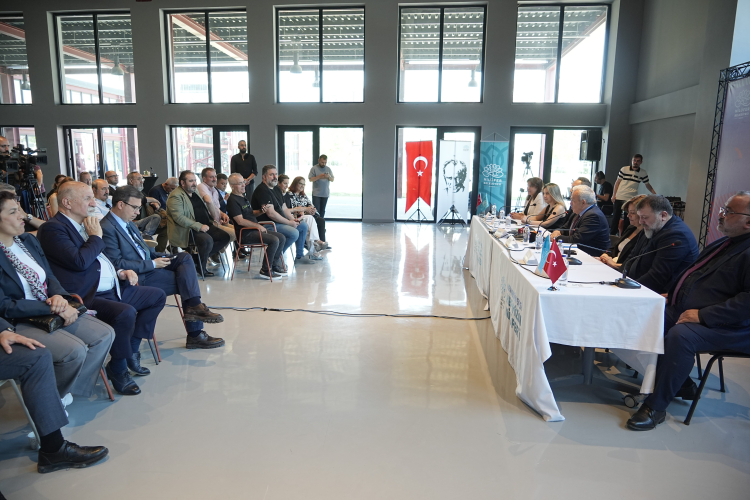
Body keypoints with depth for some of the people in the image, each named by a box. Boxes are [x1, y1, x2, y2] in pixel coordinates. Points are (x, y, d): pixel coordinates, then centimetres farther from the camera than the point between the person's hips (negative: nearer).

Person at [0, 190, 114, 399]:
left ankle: (74, 391, 4)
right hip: (19, 321, -7)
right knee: (75, 350, -27)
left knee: (105, 334, -8)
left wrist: (58, 296, -11)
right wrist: (53, 308, -20)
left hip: (53, 311, 7)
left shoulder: (28, 240, 9)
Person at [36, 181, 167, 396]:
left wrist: (120, 272, 10)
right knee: (126, 312, -34)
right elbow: (80, 261, -24)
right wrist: (96, 237, -8)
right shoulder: (53, 228, -12)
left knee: (158, 296, 11)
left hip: (114, 289, 10)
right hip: (88, 297, -10)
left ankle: (130, 349, 15)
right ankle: (118, 368, -8)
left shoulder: (85, 225, 17)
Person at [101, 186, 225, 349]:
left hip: (149, 265, 9)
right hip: (138, 277, -9)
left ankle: (194, 306, -18)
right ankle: (195, 334, -7)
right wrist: (152, 264, -20)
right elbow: (117, 264, -22)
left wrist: (161, 257, 4)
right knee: (186, 280, -14)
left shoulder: (128, 222, 14)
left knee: (185, 257, -8)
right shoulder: (107, 229, -17)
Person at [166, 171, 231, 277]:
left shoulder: (195, 192, 19)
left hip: (204, 226, 9)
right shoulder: (175, 196, -9)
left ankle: (199, 257, 3)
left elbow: (205, 210, 33)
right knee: (207, 240, -33)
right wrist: (199, 226, -26)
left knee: (225, 237, -7)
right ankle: (201, 267, -7)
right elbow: (179, 218, -21)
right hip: (187, 230, -9)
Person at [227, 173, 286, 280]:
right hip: (245, 234, -10)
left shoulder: (243, 197, 19)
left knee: (282, 238, 1)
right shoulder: (233, 200, -11)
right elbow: (240, 221, -19)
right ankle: (265, 270, -15)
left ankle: (274, 266, 8)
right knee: (274, 240, -25)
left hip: (254, 230, 10)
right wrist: (258, 226, -16)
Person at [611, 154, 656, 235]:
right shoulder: (624, 169, 1)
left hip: (631, 200, 0)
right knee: (615, 217, 4)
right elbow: (617, 182, 5)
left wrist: (655, 194, 2)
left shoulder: (643, 173, 3)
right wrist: (614, 195, -1)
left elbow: (647, 185, 13)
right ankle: (612, 234, 12)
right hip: (619, 198, 0)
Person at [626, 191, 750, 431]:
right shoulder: (722, 243, 17)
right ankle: (682, 384, 9)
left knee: (680, 335, -34)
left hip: (725, 327, -10)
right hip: (683, 312, 10)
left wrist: (703, 315, -26)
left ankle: (656, 406, -20)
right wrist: (672, 294, 12)